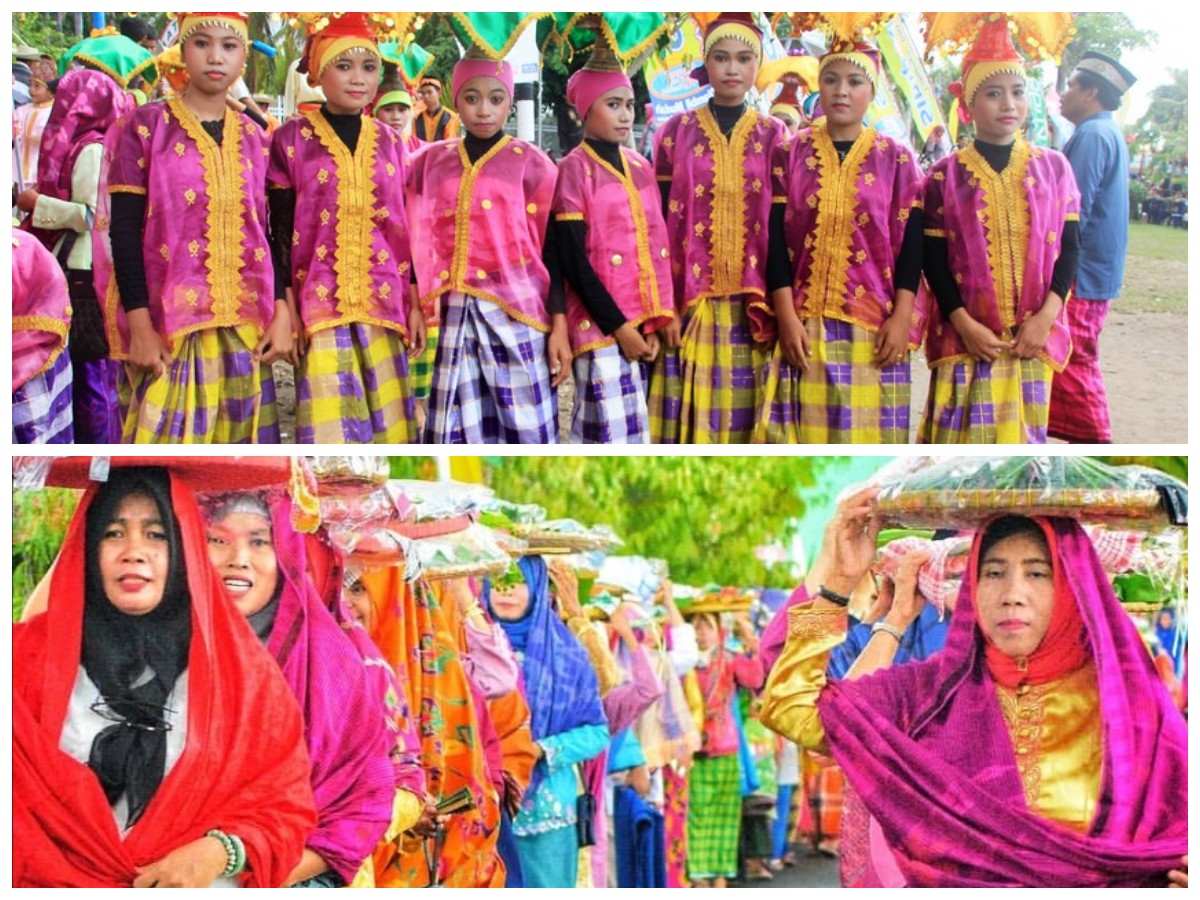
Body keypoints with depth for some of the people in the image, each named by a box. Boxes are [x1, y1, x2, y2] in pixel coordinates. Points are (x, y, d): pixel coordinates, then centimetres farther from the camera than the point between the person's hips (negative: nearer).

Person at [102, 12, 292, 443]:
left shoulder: (255, 139, 12)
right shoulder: (147, 127, 0)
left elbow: (271, 233, 11)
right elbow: (124, 231, -4)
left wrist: (282, 313, -1)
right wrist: (139, 325, -12)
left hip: (247, 326, 4)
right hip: (168, 324, -3)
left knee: (240, 435, 4)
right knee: (168, 433, -5)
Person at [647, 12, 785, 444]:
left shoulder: (773, 136, 9)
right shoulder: (677, 132, 6)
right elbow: (660, 224, 4)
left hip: (753, 304, 1)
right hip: (691, 304, -1)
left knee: (746, 416, 1)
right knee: (691, 420, -2)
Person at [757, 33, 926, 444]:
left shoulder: (897, 159, 8)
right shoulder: (790, 154, 8)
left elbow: (911, 243, 3)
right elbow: (776, 240, 2)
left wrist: (902, 318, -9)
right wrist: (786, 317, -9)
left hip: (875, 328, 0)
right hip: (804, 325, 0)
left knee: (869, 431, -1)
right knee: (805, 430, -1)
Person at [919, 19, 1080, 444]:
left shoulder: (1054, 166, 7)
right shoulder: (945, 176, 3)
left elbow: (1069, 247, 5)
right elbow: (933, 259, 0)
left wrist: (1046, 316, -8)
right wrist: (964, 324, -11)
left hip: (1034, 336, 2)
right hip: (965, 336, -1)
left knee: (1022, 436, 6)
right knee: (962, 438, -3)